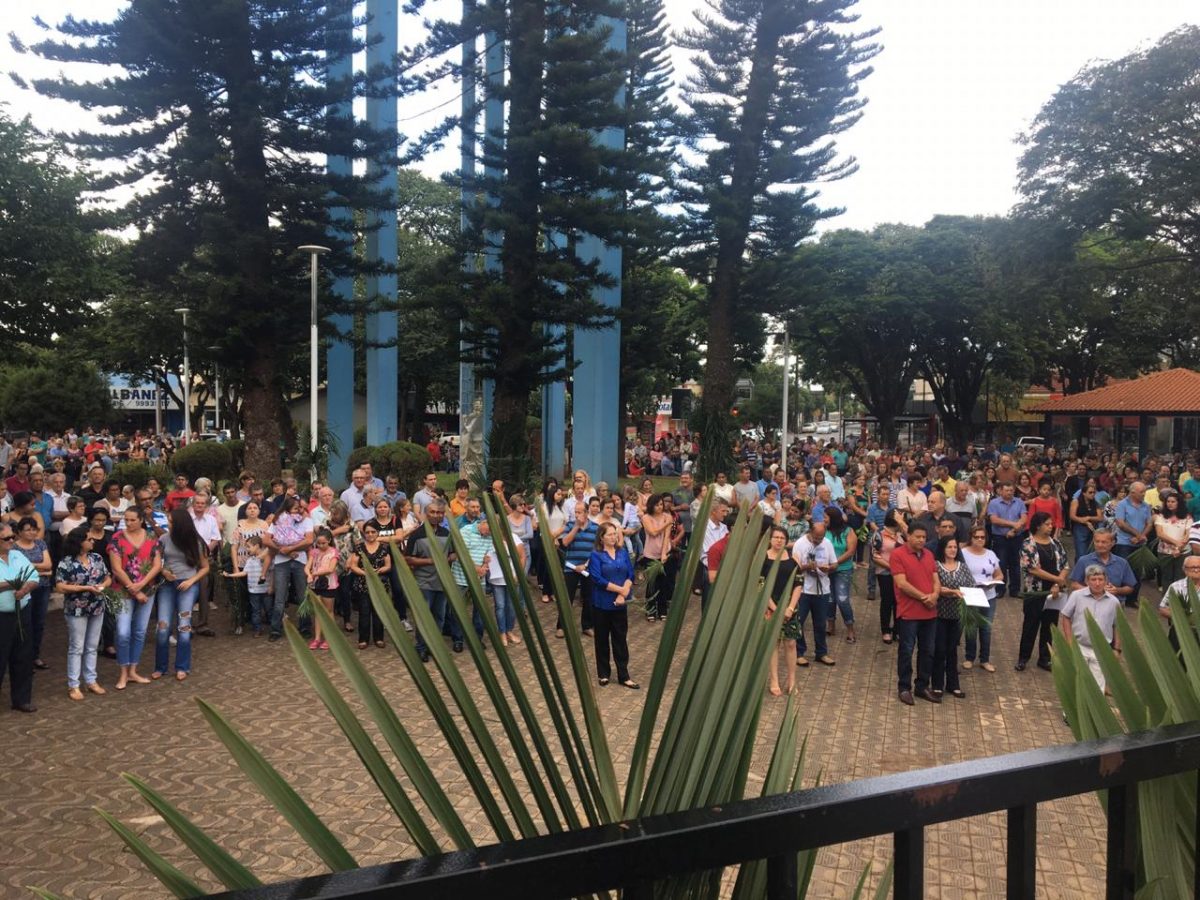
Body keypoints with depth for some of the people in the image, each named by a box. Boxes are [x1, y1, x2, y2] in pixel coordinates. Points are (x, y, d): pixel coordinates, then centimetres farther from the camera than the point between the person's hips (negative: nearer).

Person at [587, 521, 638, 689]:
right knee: (602, 639, 9)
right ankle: (603, 673, 22)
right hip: (601, 604, -3)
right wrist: (620, 589, -17)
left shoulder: (623, 553, 6)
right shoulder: (595, 555, -7)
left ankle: (624, 676, 13)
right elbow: (597, 579, -17)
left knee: (620, 639, 7)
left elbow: (630, 575, 0)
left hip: (620, 604, 3)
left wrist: (623, 594, -16)